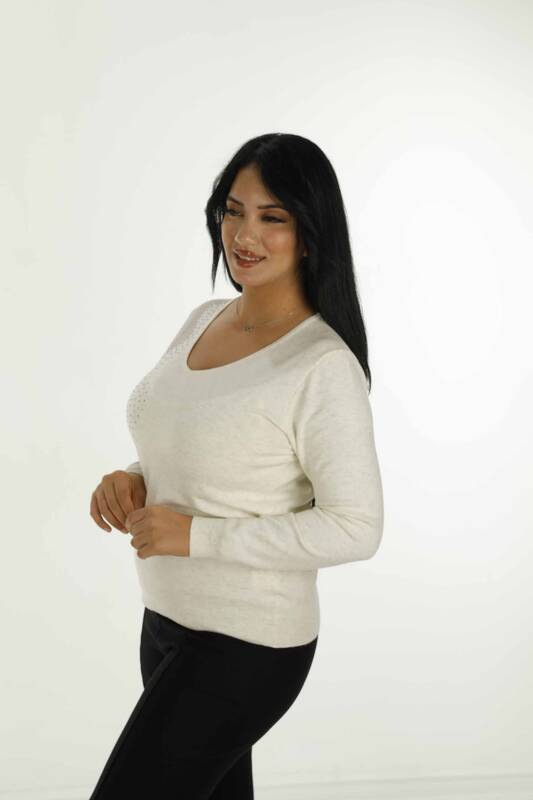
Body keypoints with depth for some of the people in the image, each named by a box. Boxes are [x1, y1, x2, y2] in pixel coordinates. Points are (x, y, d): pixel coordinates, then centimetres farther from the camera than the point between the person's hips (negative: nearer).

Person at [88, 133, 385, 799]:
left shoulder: (325, 367, -20)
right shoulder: (202, 321, 4)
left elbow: (355, 529, -21)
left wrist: (197, 535, -22)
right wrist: (131, 482, -5)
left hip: (246, 647, -8)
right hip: (167, 620, 8)